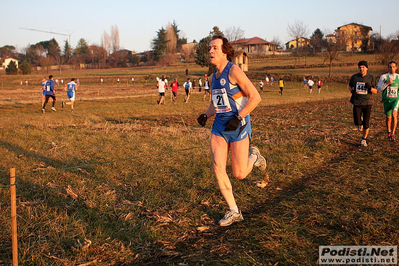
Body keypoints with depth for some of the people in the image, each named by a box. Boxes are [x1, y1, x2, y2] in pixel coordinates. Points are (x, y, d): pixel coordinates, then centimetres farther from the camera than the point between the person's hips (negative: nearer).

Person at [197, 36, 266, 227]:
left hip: (238, 126, -7)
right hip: (219, 126, 7)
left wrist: (238, 118, -21)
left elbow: (255, 97, -15)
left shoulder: (234, 71, -12)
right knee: (218, 168, -7)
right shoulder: (213, 77, 11)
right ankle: (234, 212, 5)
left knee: (240, 174, -2)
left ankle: (253, 156, 33)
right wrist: (206, 115, 3)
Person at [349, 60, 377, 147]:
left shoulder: (371, 77, -1)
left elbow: (375, 91, 5)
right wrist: (352, 91, -5)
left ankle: (364, 139, 19)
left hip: (367, 103, 0)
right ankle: (360, 124, 30)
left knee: (366, 123, 1)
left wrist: (370, 88, -18)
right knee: (357, 122, -8)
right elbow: (350, 86, 19)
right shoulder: (354, 77, 1)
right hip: (357, 103, 1)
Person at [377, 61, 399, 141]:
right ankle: (389, 133, 35)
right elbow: (378, 89, -8)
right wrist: (387, 83, -18)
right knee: (388, 117, 11)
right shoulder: (383, 77, -3)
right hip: (386, 100, 0)